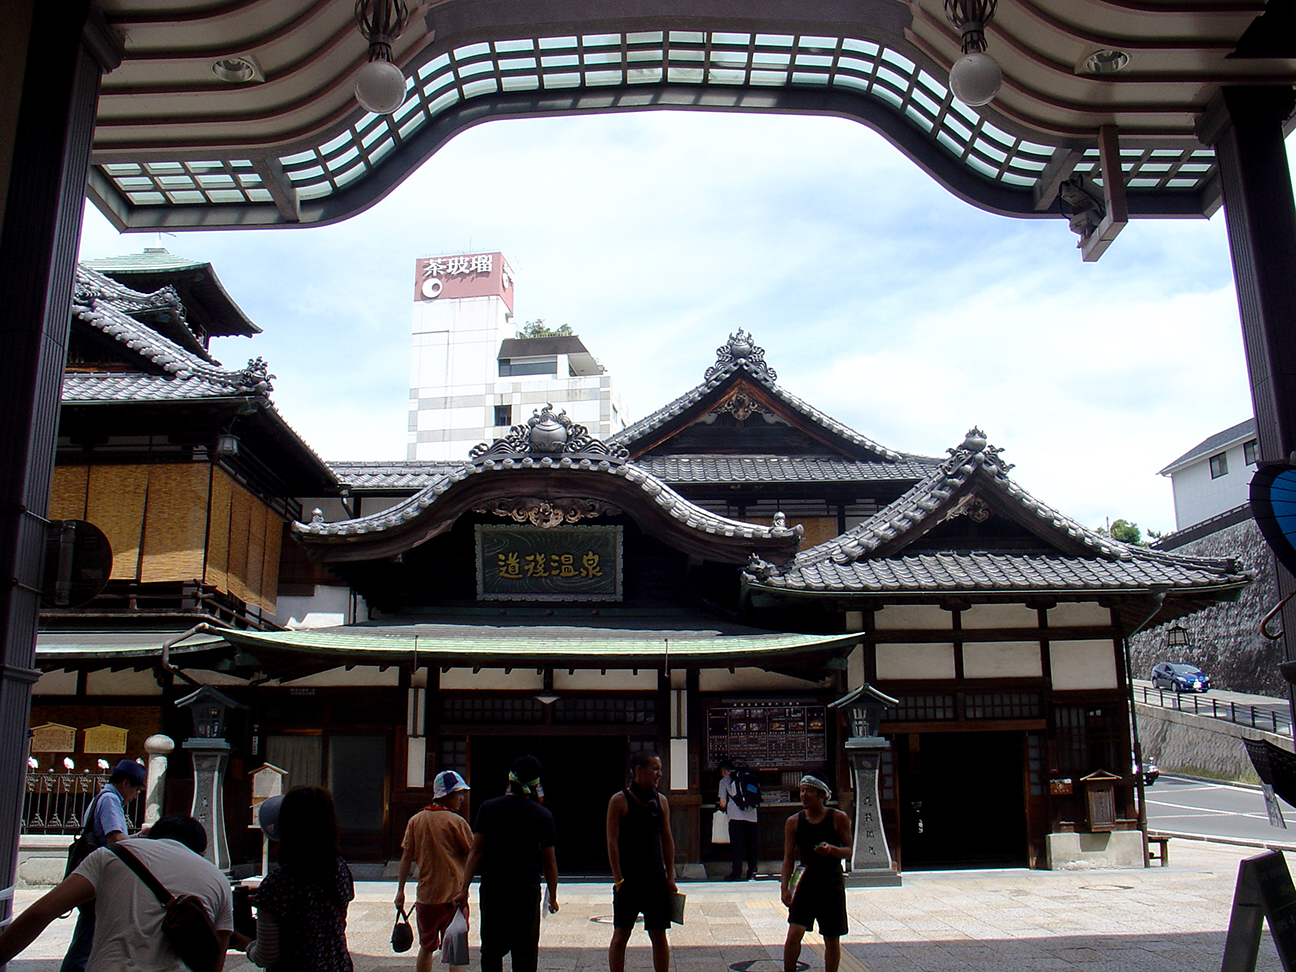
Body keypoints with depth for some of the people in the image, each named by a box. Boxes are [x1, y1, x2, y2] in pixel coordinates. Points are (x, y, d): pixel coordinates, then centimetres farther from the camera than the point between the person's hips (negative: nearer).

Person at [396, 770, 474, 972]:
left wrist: (400, 891, 5)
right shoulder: (455, 821, -10)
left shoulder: (415, 820, 3)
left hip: (425, 896, 4)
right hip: (453, 895, -4)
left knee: (426, 947, 19)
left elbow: (406, 857, 2)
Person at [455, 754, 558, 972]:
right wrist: (552, 896, 15)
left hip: (492, 889, 1)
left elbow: (476, 851, -3)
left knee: (491, 949, 11)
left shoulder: (488, 808, -1)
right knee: (525, 952, 6)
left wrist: (464, 888, 1)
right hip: (528, 891, 0)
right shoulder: (543, 816, -1)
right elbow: (549, 861, 4)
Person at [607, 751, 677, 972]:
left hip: (656, 879, 4)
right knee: (621, 934, 2)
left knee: (659, 935, 8)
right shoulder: (619, 801, -6)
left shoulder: (660, 801, 8)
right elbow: (612, 842, -9)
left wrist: (670, 876, 6)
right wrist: (618, 878, -13)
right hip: (628, 879, -4)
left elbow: (667, 840, 11)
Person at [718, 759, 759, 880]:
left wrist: (724, 808, 25)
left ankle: (736, 873, 1)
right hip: (752, 816, 4)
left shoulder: (724, 781, 8)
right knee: (752, 846, 8)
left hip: (736, 817, -3)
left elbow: (723, 804, 4)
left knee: (737, 846, 1)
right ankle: (752, 873, 9)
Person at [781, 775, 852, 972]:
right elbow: (788, 857, 2)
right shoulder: (794, 821, 0)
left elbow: (848, 851, -1)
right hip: (805, 884, 1)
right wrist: (785, 887, -7)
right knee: (794, 933, -11)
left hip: (832, 885, 0)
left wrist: (831, 849, -23)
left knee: (832, 940, 7)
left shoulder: (838, 819, -3)